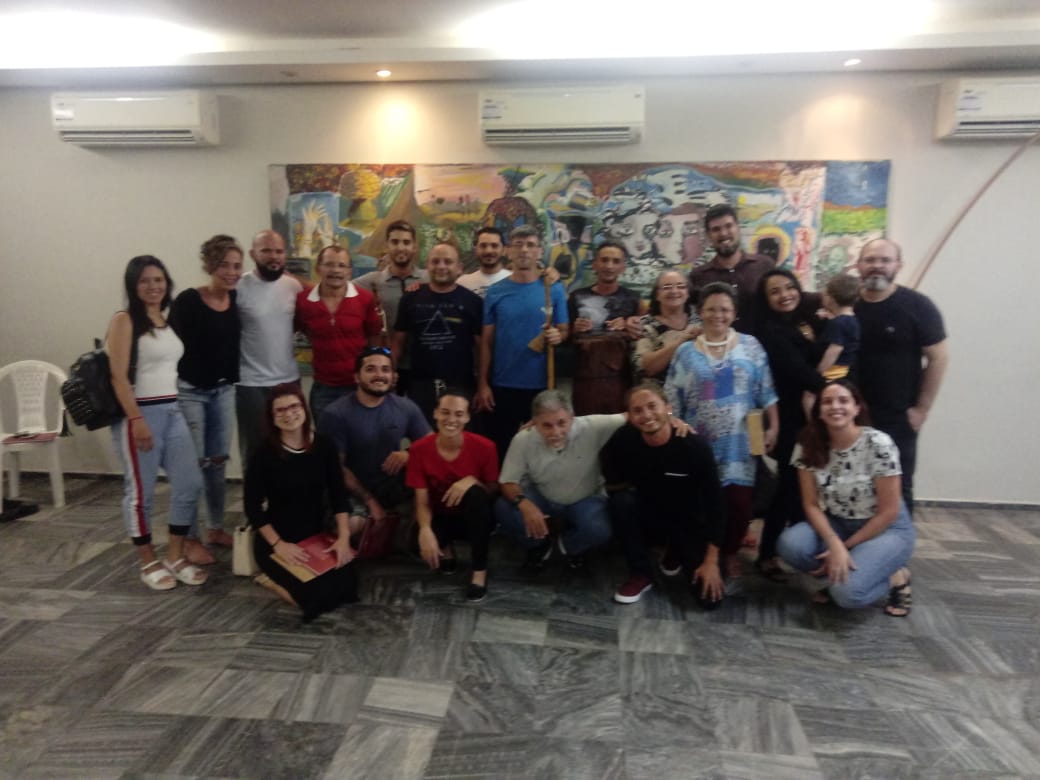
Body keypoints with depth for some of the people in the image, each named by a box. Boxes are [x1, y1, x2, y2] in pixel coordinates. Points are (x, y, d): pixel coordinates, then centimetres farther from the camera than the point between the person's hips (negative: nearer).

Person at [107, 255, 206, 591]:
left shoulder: (169, 321, 14)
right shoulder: (124, 321, -6)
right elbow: (118, 376, -13)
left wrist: (173, 409, 14)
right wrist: (137, 420, -18)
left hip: (173, 411, 7)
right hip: (139, 413, -7)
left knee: (189, 484, 5)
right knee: (141, 491, 3)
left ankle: (175, 556, 19)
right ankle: (148, 562, 18)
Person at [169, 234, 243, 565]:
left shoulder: (236, 300, 1)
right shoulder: (188, 301, -15)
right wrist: (171, 388, -16)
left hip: (224, 390, 6)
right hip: (189, 391, -5)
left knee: (218, 461, 13)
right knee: (192, 464, 2)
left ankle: (216, 528, 28)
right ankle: (189, 539, 14)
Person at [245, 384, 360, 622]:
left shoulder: (324, 446, -4)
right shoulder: (264, 454, -12)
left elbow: (338, 494, -1)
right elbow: (252, 506, -9)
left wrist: (343, 538, -12)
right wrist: (278, 544, -18)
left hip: (317, 535, 4)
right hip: (277, 540, -4)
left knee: (346, 588, -14)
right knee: (316, 597, -22)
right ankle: (271, 579, 9)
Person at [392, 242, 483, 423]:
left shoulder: (472, 301, -1)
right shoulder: (411, 299, 5)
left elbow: (481, 346, -1)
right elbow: (399, 341, 9)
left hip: (461, 386, -1)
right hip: (419, 386, 1)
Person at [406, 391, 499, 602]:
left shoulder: (483, 447, -18)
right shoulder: (420, 449, -15)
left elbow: (495, 491, -9)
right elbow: (422, 501, -14)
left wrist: (472, 481, -31)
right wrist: (425, 530, -35)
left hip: (474, 518, -1)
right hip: (440, 517, 1)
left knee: (476, 494, -36)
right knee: (420, 546, -32)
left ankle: (480, 570, -20)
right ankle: (446, 548, 9)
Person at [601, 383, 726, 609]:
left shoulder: (695, 446, -25)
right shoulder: (624, 439, -24)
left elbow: (714, 504, -17)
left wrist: (711, 562, -16)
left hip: (688, 522, -1)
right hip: (647, 517, 1)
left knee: (710, 598, -13)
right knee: (622, 501, -32)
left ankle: (676, 552, 20)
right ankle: (641, 574, -10)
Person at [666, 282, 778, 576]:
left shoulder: (751, 346, 4)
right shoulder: (686, 352, 4)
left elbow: (766, 393, 3)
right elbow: (672, 401, 4)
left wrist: (773, 427, -2)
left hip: (738, 442, 0)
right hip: (699, 444, 0)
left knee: (739, 501, 0)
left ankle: (730, 552, 25)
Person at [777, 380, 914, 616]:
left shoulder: (879, 445, -21)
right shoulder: (809, 447, -11)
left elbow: (888, 512, -16)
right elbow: (811, 504, -8)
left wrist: (845, 548, -15)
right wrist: (835, 544, -24)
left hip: (887, 528, -4)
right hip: (837, 524, 4)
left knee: (847, 591, -28)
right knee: (790, 545, -26)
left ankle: (894, 578, 4)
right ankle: (839, 571, 3)